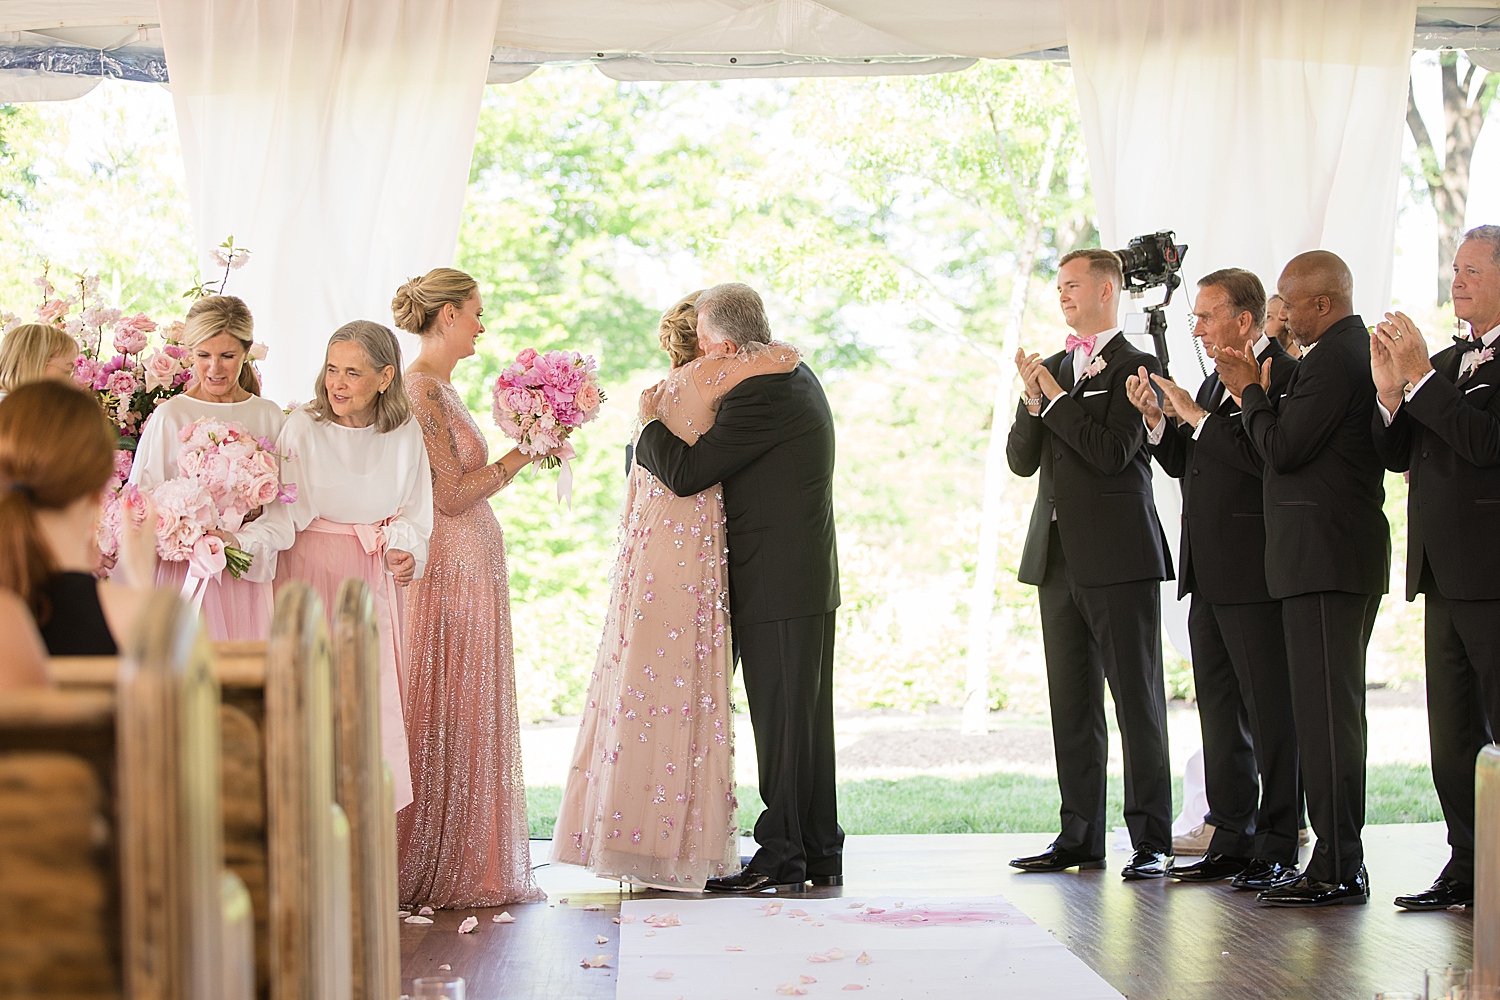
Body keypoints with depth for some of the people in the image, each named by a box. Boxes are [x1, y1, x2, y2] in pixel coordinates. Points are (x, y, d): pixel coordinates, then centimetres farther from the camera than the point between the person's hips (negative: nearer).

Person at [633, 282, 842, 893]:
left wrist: (650, 422, -2)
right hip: (808, 578, 10)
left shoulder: (760, 394, -20)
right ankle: (820, 853, 20)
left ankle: (782, 854, 4)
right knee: (805, 717, 14)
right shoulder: (795, 374, 13)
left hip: (777, 585, -10)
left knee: (781, 718, -3)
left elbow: (685, 473, -18)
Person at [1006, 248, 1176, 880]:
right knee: (1071, 707, 10)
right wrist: (1033, 401, -5)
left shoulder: (1136, 368, -5)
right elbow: (1021, 460, 11)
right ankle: (1081, 837, 15)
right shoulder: (1051, 368, 17)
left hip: (1118, 556, -7)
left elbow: (1112, 452, -17)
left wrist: (1055, 397, -11)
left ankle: (1151, 841, -1)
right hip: (1058, 558, 7)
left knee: (1138, 703, -4)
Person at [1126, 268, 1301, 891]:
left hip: (1255, 575, -9)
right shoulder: (1214, 383, 19)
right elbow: (1183, 464, 21)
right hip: (1209, 577, 9)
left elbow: (1266, 456, -24)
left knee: (1269, 711, -4)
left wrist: (1197, 417, -15)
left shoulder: (1285, 376, -11)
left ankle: (1279, 849, 2)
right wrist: (1157, 420, 4)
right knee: (1220, 712, 13)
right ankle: (1233, 841, 20)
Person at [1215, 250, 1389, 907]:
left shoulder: (1331, 359, -14)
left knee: (1323, 710, -9)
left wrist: (1250, 392, -3)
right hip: (1352, 555, 11)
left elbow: (1282, 450, -17)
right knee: (1334, 707, 12)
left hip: (1322, 554, -11)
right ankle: (1341, 862, 17)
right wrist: (1264, 390, 13)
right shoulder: (1360, 350, 17)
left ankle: (1337, 869, -8)